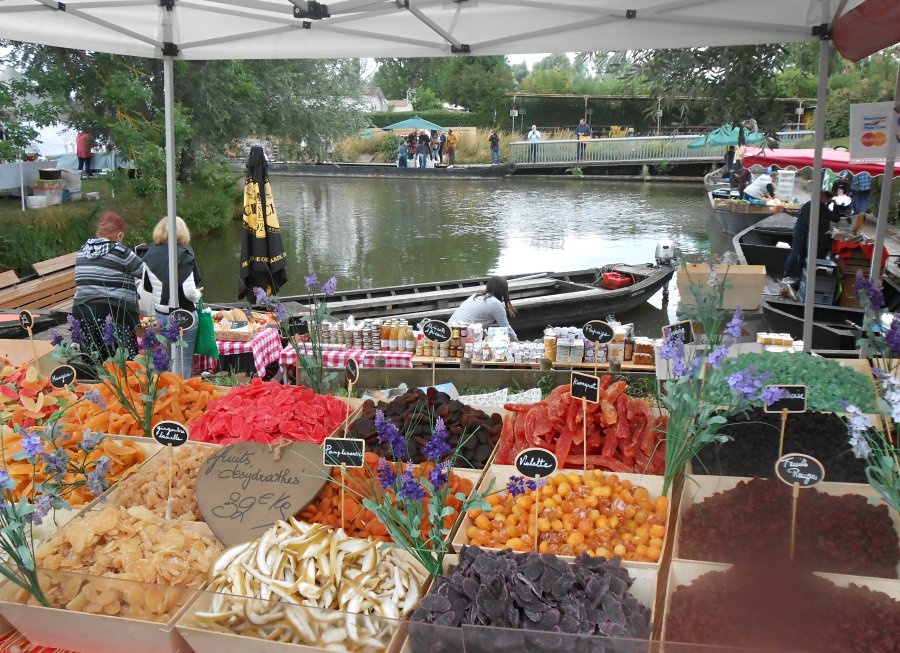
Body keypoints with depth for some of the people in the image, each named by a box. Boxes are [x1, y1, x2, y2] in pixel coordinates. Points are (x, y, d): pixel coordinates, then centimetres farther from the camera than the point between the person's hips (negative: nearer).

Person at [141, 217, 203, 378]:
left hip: (160, 315, 6)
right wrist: (198, 294, 0)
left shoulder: (150, 255, 2)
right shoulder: (183, 255, -15)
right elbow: (189, 291, -20)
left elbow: (147, 287, 12)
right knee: (183, 361, 2)